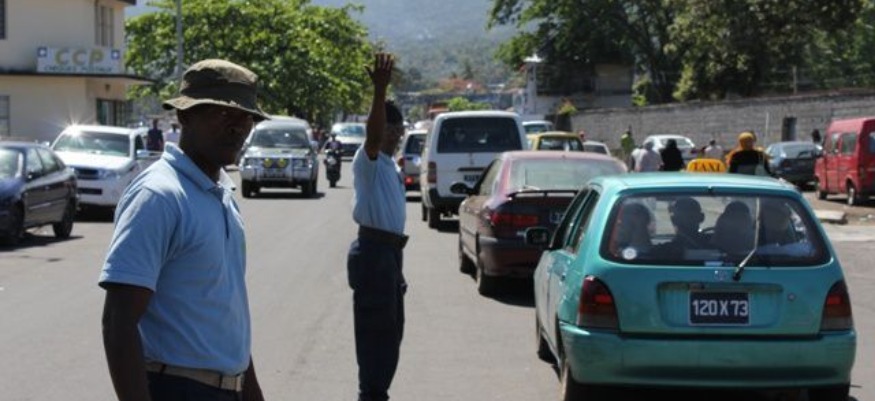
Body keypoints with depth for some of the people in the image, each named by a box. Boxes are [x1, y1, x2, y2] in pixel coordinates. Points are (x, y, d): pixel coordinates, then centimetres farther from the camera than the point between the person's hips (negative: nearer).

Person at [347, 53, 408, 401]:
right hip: (373, 250, -10)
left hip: (390, 250, 10)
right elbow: (373, 133, -33)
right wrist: (380, 90, -50)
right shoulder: (368, 161, -10)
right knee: (375, 329, -7)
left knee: (390, 330, 15)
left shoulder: (390, 167, 17)